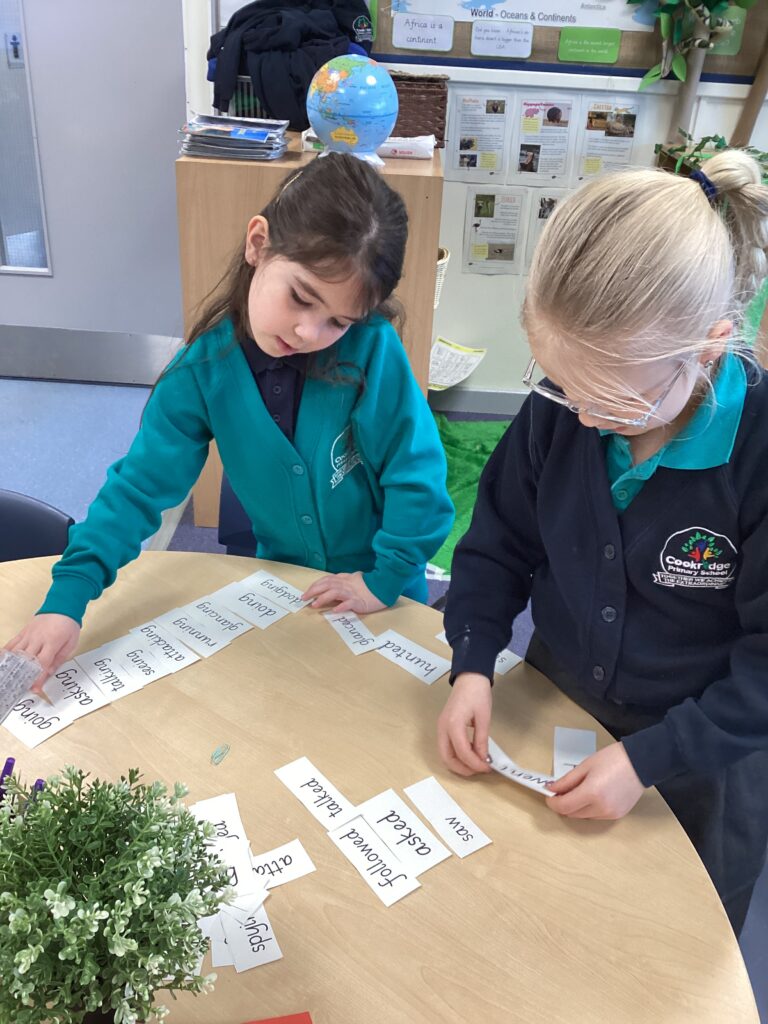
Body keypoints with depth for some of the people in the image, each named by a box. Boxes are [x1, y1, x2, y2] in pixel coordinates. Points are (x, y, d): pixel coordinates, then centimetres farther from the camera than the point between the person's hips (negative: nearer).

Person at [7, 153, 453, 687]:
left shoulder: (373, 348, -26)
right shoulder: (207, 366, -18)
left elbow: (418, 478, -21)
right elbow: (141, 483, -17)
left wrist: (386, 579, -18)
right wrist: (67, 599, -24)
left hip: (384, 601, -2)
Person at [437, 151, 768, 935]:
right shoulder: (559, 406, -17)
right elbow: (501, 540, -4)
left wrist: (651, 759, -25)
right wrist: (472, 663, -15)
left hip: (702, 763, -2)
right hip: (551, 717, 3)